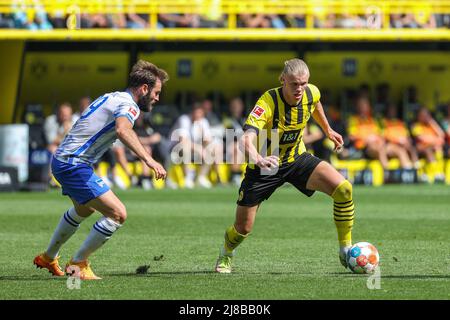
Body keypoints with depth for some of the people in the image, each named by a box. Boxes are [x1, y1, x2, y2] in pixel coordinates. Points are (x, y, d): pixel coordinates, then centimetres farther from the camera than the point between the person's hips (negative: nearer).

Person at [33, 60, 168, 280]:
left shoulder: (112, 97, 15)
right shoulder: (128, 105, -15)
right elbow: (123, 130, -37)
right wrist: (148, 160, -43)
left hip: (62, 160, 11)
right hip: (74, 165, -11)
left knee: (84, 209, 35)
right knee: (117, 214, -13)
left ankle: (48, 258, 48)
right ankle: (78, 263, -1)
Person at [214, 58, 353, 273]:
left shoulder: (312, 93, -15)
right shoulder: (267, 102, -32)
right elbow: (247, 139, -47)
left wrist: (327, 130, 25)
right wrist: (258, 159, -67)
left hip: (297, 159, 4)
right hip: (265, 166, -4)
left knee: (343, 189, -20)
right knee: (243, 228, 1)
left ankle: (346, 250, -4)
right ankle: (226, 255, 38)